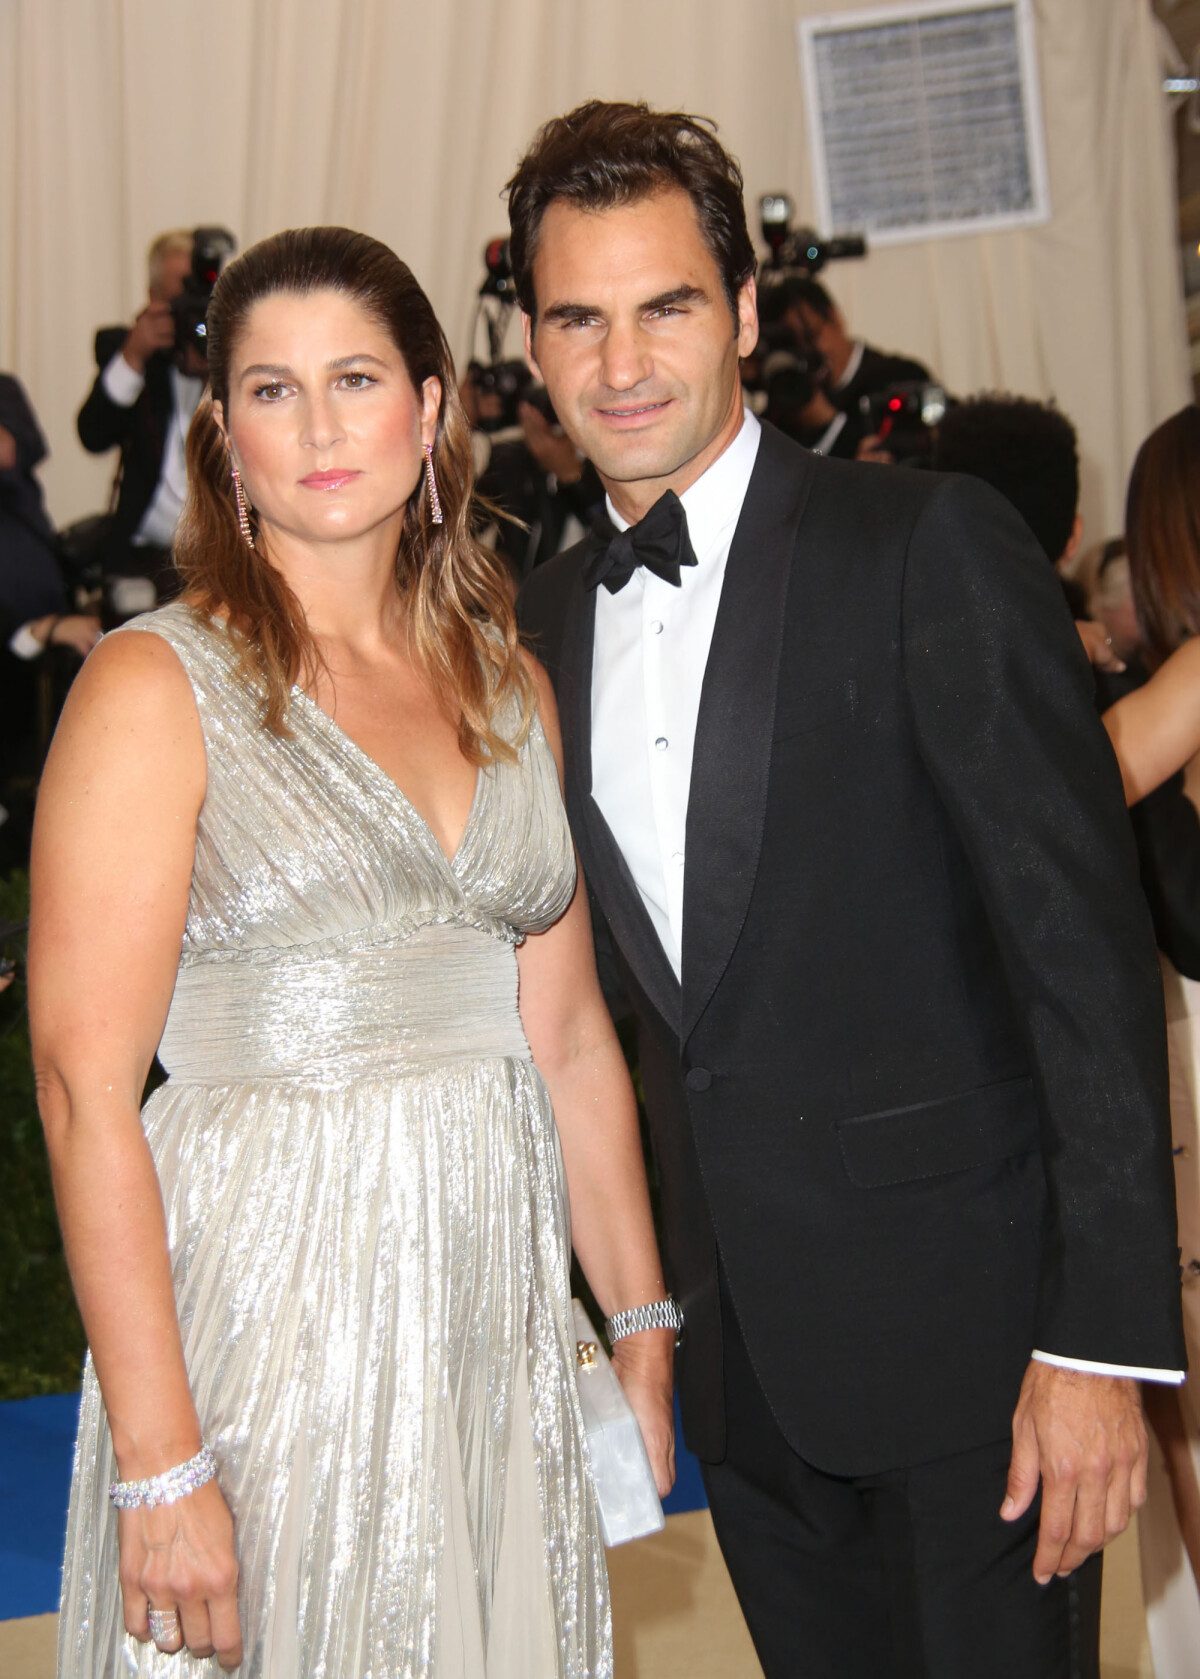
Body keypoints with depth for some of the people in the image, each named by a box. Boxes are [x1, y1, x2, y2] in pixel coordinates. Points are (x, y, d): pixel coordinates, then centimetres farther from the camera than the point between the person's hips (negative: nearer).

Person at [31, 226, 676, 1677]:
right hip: (264, 1305, -5)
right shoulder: (156, 686, -8)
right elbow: (86, 1088, -14)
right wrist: (159, 1466, -18)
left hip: (498, 1308, 5)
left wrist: (645, 1322, 10)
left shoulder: (508, 686, 9)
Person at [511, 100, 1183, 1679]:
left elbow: (1083, 938, -16)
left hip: (963, 1310, -6)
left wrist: (1102, 1336, -19)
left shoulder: (932, 545, -13)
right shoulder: (547, 616, 8)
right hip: (743, 1333, 6)